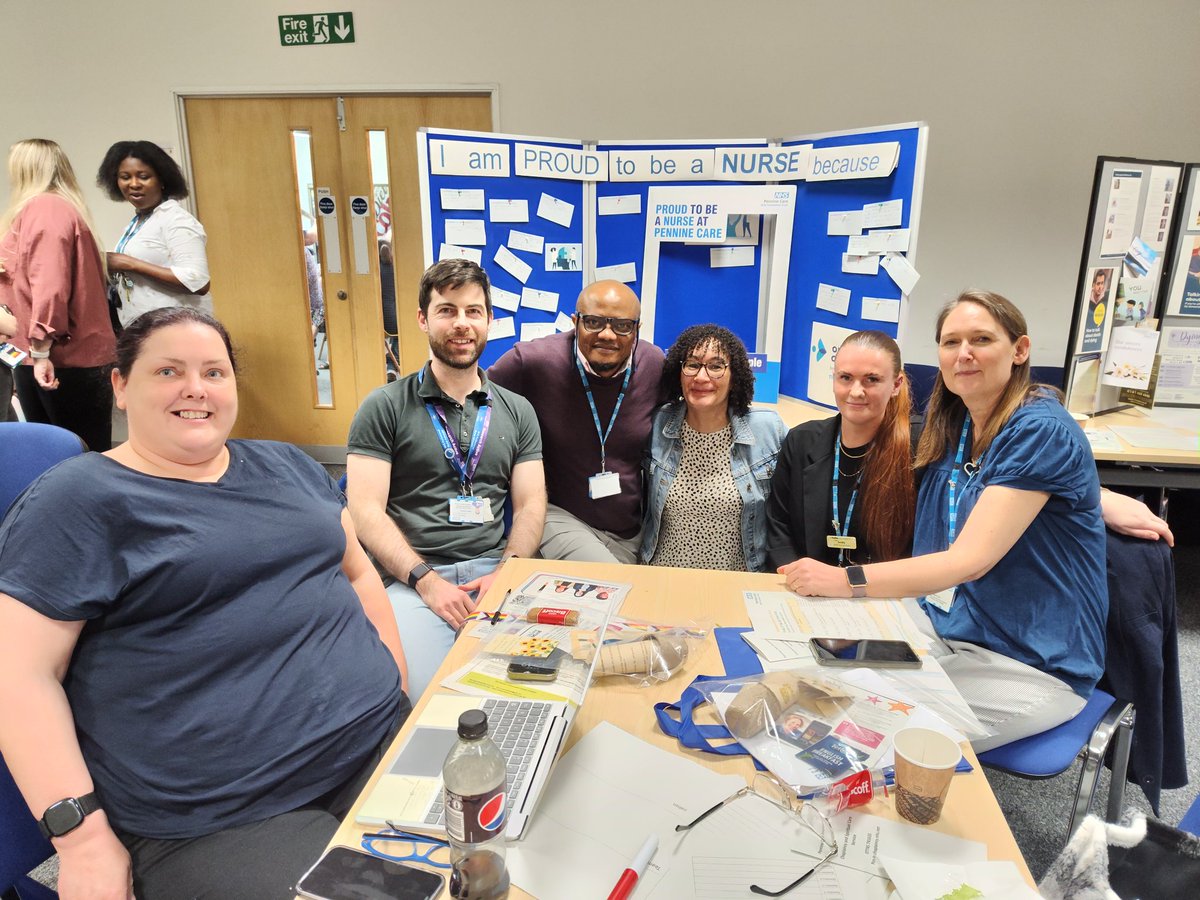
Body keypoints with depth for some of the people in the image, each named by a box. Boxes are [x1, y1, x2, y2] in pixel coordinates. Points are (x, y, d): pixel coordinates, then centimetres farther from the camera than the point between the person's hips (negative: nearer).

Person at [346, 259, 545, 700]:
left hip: (496, 571, 3)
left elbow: (530, 507, 10)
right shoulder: (385, 407, 5)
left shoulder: (517, 411, 15)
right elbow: (366, 510, -2)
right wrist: (426, 580, -14)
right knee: (424, 698, -28)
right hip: (412, 578, -2)